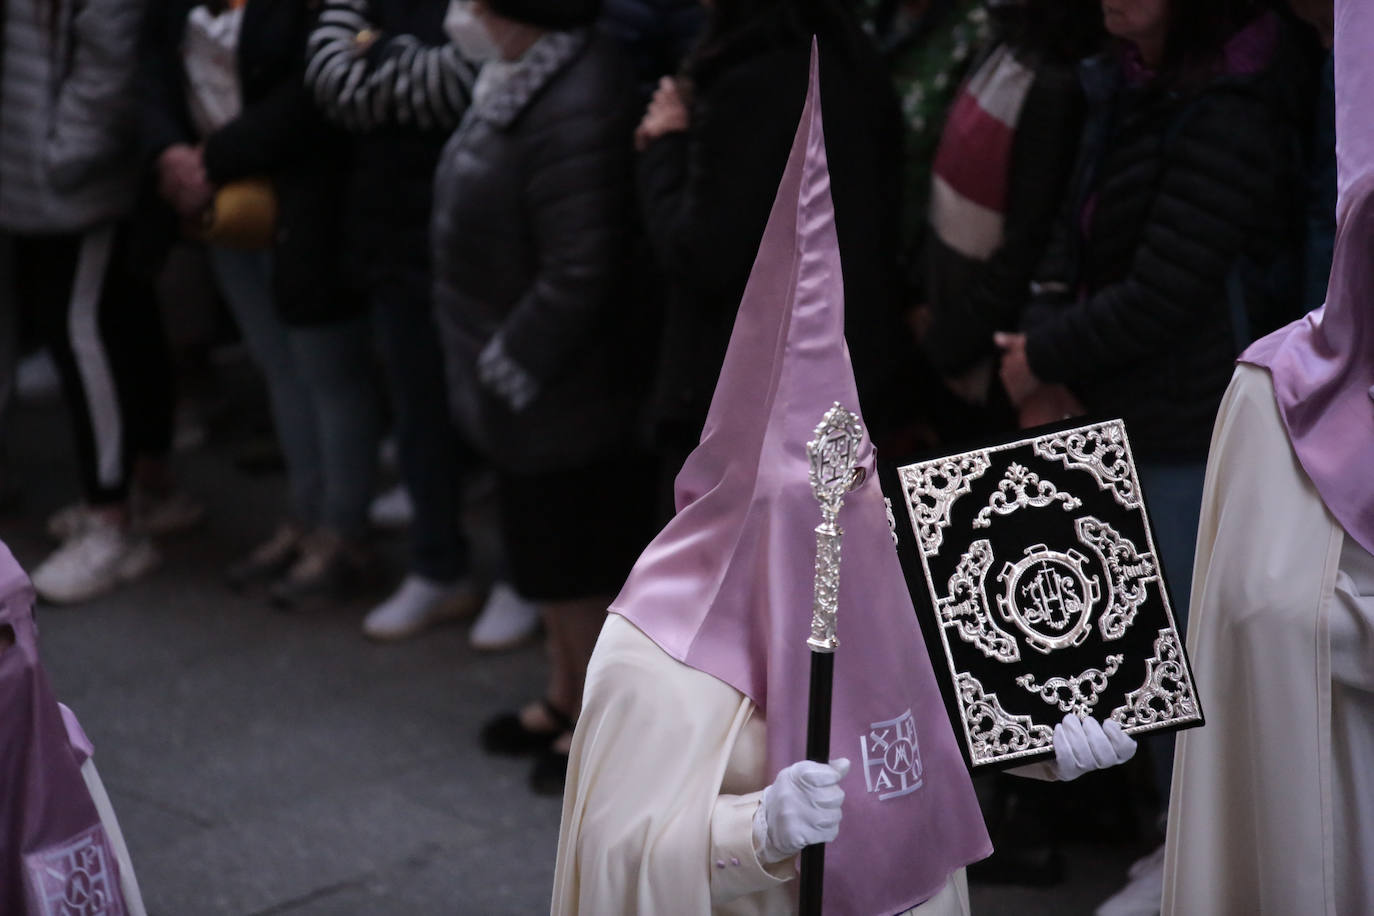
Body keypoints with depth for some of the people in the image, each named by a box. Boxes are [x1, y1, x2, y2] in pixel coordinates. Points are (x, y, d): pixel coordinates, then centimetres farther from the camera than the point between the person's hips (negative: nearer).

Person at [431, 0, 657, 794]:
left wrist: (508, 368, -18)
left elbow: (578, 278, -29)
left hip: (559, 397, -10)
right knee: (546, 560, 22)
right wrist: (495, 366, 13)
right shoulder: (521, 81, 3)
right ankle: (566, 700, 38)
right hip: (522, 391, 10)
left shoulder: (574, 110, -29)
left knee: (572, 573, 7)